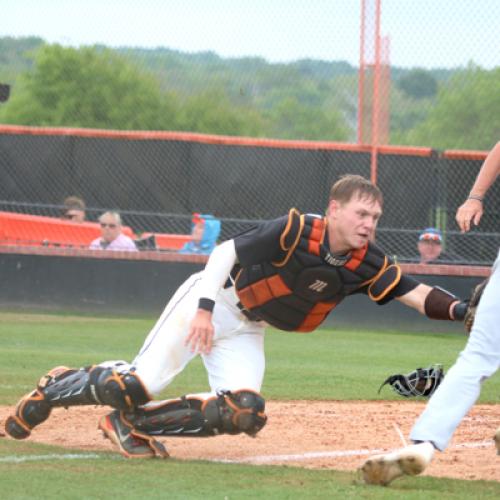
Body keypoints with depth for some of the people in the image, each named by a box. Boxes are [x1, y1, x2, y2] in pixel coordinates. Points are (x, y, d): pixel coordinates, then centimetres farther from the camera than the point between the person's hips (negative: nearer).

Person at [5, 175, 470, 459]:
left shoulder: (365, 263, -9)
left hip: (247, 331, 6)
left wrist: (459, 310, -31)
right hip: (215, 302, -6)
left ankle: (131, 423, 0)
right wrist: (205, 307, -29)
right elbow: (227, 251, -21)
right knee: (137, 384, -16)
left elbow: (414, 293, -13)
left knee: (243, 412, -17)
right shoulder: (296, 231, -25)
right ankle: (56, 388, 14)